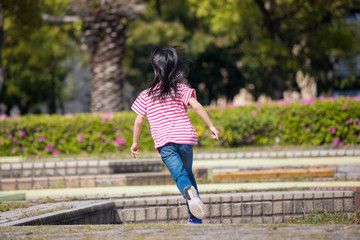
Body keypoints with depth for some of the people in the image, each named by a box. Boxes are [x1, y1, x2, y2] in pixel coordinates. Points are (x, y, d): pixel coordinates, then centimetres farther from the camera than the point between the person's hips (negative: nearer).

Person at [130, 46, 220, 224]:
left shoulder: (146, 96, 8)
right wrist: (211, 126, -2)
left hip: (164, 142, -1)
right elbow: (196, 106, -6)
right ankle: (194, 216, 9)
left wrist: (135, 143, 21)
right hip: (185, 136, 1)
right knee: (188, 173, 17)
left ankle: (188, 191, -46)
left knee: (179, 175, -9)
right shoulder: (181, 89, 6)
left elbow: (138, 121, 10)